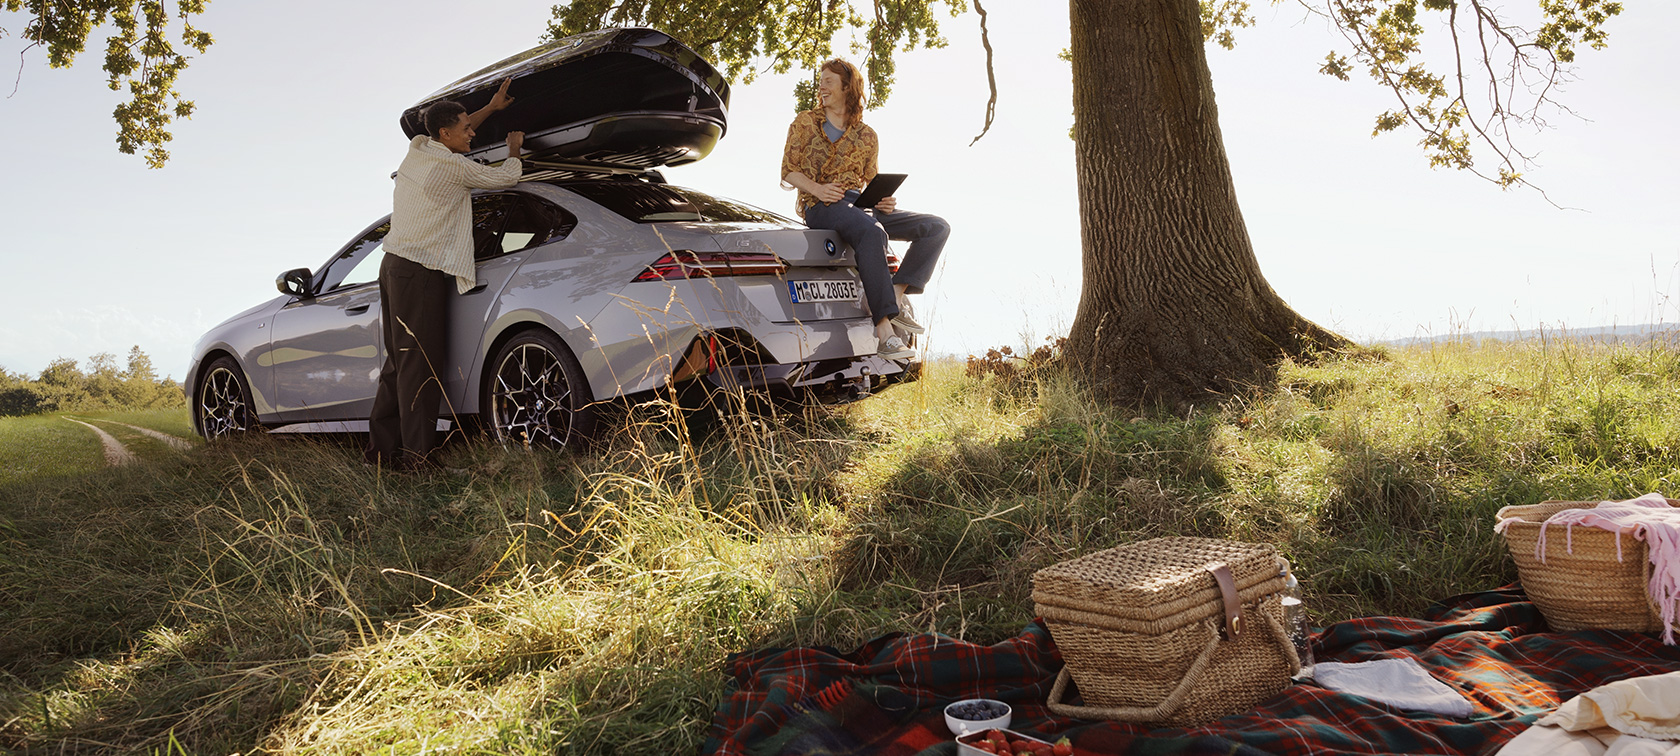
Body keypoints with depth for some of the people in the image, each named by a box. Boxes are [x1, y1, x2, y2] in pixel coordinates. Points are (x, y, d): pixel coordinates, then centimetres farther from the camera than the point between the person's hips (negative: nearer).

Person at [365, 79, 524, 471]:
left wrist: (490, 108, 34)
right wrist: (514, 149, 18)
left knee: (400, 361, 13)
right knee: (421, 365, -8)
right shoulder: (452, 167, -13)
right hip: (421, 274, -9)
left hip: (394, 266, 9)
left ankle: (381, 448, 16)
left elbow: (455, 134, 32)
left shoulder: (417, 149, 11)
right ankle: (416, 453, -8)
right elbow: (506, 177, -2)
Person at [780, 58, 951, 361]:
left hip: (859, 205, 5)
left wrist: (885, 201, -3)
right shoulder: (805, 122, 12)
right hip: (821, 207, -5)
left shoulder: (867, 137, 20)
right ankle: (884, 331, -48)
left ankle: (897, 292, -25)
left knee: (937, 227, -10)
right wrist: (817, 188, -15)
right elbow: (788, 172, 5)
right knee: (872, 232, -40)